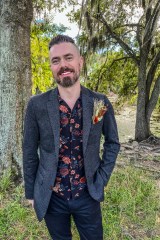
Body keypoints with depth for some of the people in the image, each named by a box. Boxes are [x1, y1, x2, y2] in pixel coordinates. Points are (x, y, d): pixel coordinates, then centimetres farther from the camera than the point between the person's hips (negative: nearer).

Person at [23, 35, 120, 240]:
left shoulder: (100, 103, -9)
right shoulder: (36, 105, -11)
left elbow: (112, 142, 4)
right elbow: (29, 151, -3)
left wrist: (101, 179, -2)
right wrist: (30, 192, 3)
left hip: (88, 195, 1)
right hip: (50, 197, 0)